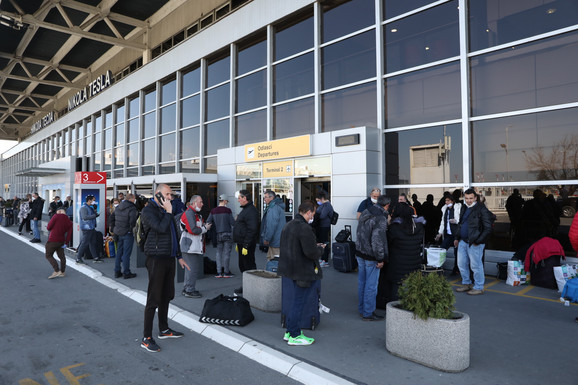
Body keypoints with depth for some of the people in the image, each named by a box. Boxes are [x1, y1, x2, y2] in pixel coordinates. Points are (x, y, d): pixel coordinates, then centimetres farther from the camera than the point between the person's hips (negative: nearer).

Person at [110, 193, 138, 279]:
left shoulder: (118, 207, 9)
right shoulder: (132, 208, -16)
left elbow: (112, 217, 16)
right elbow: (132, 220, -27)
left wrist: (113, 228, 21)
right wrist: (131, 228, -10)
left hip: (118, 233, 7)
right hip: (127, 233, -7)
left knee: (119, 252, 16)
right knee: (126, 253, 0)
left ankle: (117, 272, 23)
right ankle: (126, 273, 7)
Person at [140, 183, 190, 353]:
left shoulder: (166, 210, 17)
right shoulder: (149, 210, -9)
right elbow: (161, 228, -25)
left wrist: (179, 256, 22)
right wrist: (168, 212, -14)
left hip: (169, 258, 8)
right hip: (156, 258, -8)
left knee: (166, 296, 16)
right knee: (154, 299, -5)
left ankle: (164, 329, 29)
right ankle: (146, 338, 4)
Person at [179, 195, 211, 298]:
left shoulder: (196, 213, 19)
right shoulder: (189, 213, -16)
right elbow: (193, 230, -24)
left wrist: (204, 226, 4)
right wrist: (205, 228, -11)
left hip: (195, 246, 11)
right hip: (190, 246, -11)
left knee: (190, 268, 17)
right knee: (193, 269, -6)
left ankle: (187, 289, 27)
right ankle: (190, 291, 3)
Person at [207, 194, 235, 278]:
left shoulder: (213, 211, 2)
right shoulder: (228, 210, -9)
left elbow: (208, 222, -1)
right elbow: (232, 223, -10)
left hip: (218, 235, 3)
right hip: (227, 234, -3)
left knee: (219, 253, 11)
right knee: (227, 253, 3)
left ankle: (219, 272, 9)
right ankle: (226, 272, 8)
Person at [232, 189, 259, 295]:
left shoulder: (251, 211, -18)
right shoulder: (245, 209, 16)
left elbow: (252, 230, -25)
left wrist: (246, 246, -26)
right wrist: (239, 244, 22)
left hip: (247, 244, -11)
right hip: (242, 243, 11)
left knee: (249, 266, -3)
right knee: (242, 266, 17)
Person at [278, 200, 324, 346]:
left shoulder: (288, 225, 10)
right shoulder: (305, 228, -21)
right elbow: (311, 252, -25)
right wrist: (320, 248, -3)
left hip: (291, 268, 9)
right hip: (304, 272, -9)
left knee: (296, 300, 21)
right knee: (299, 302, 2)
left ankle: (289, 331, 30)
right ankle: (294, 336, 15)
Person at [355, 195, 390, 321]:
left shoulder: (365, 212, 5)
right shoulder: (381, 219, -21)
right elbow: (377, 240, -24)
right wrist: (380, 259, -16)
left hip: (360, 253, 8)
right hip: (371, 257, -8)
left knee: (362, 282, 18)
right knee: (371, 285, 4)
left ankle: (361, 309, 31)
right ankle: (368, 313, 14)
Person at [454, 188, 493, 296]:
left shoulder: (481, 209, -11)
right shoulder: (464, 208, 13)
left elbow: (488, 228, -13)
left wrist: (478, 241, -15)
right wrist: (456, 237, 16)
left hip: (475, 243, -8)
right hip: (462, 242, 8)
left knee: (476, 266, 1)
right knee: (461, 264, 13)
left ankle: (479, 288, 15)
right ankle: (466, 284, 29)